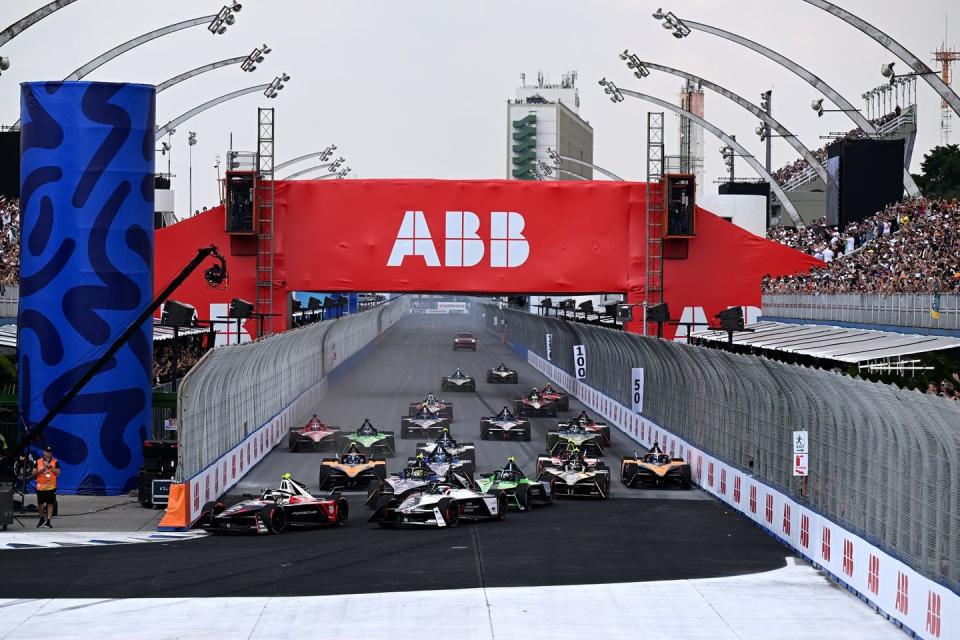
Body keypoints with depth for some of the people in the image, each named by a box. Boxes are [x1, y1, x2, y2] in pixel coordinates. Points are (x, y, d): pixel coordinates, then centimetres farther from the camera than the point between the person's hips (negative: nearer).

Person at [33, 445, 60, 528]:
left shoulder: (55, 462, 4)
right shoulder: (38, 462, 5)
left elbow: (58, 472, -7)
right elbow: (34, 473, 4)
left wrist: (50, 466, -16)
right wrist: (40, 470, -14)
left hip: (51, 486, -1)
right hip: (40, 486, 1)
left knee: (50, 504, -2)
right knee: (40, 504, 2)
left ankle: (48, 521, 3)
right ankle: (42, 518, 25)